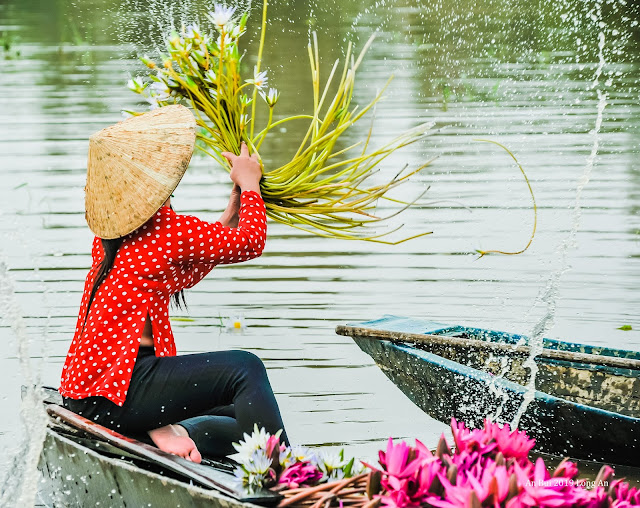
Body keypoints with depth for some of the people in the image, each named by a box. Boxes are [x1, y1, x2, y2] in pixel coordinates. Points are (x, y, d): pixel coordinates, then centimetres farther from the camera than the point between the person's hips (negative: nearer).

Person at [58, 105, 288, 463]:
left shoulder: (113, 233, 14)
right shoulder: (172, 230, -13)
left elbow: (184, 275, 26)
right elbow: (251, 243, 2)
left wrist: (233, 208, 25)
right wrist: (249, 184, 18)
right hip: (111, 391, -9)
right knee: (245, 368, -15)